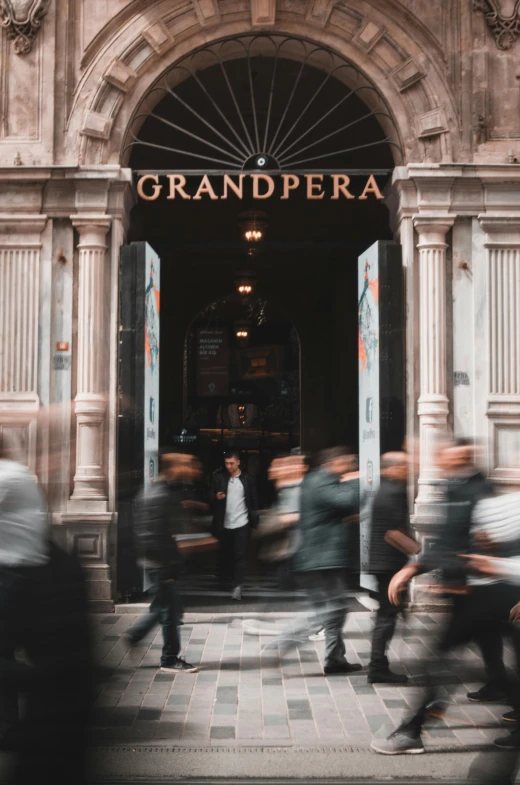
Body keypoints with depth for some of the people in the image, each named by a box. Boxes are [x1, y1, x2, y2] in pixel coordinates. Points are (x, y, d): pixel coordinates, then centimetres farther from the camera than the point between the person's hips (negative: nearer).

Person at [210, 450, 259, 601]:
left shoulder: (248, 479, 0)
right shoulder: (218, 477, 2)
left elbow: (254, 501, 3)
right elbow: (211, 496, 6)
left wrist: (255, 522, 0)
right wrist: (216, 497, -18)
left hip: (241, 523, -2)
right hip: (224, 524, 2)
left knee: (240, 555, -6)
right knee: (226, 554, 12)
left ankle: (238, 586, -7)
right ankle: (226, 581, 27)